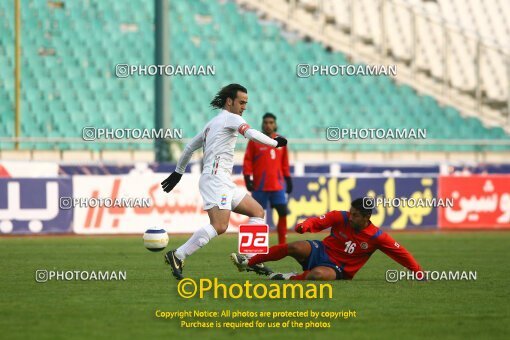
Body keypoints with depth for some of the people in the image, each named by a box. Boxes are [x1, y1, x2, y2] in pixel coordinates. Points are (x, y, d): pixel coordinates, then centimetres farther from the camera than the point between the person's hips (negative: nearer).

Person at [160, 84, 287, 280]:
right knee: (219, 226, -23)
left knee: (258, 212, 10)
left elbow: (190, 147, 31)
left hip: (224, 182, 10)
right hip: (216, 177, -10)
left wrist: (178, 172, 39)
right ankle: (177, 256, -21)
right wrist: (275, 142, -6)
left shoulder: (212, 123, 25)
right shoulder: (230, 118, -2)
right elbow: (251, 134, -19)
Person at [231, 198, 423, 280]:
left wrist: (419, 272, -8)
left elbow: (400, 253, -6)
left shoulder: (377, 237, -10)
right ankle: (248, 263, -15)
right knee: (295, 247, -25)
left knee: (319, 274, -39)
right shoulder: (341, 218, -7)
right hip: (321, 252, 2)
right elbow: (319, 222, -9)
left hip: (338, 269, -2)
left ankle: (290, 278, -13)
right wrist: (306, 225, -33)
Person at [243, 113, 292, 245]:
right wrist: (247, 179, -10)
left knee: (283, 212, -5)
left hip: (277, 185, 3)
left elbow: (285, 163, 16)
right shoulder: (254, 141, -1)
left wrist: (288, 180, 14)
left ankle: (282, 245, 3)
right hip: (260, 186, -3)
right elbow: (247, 161, -2)